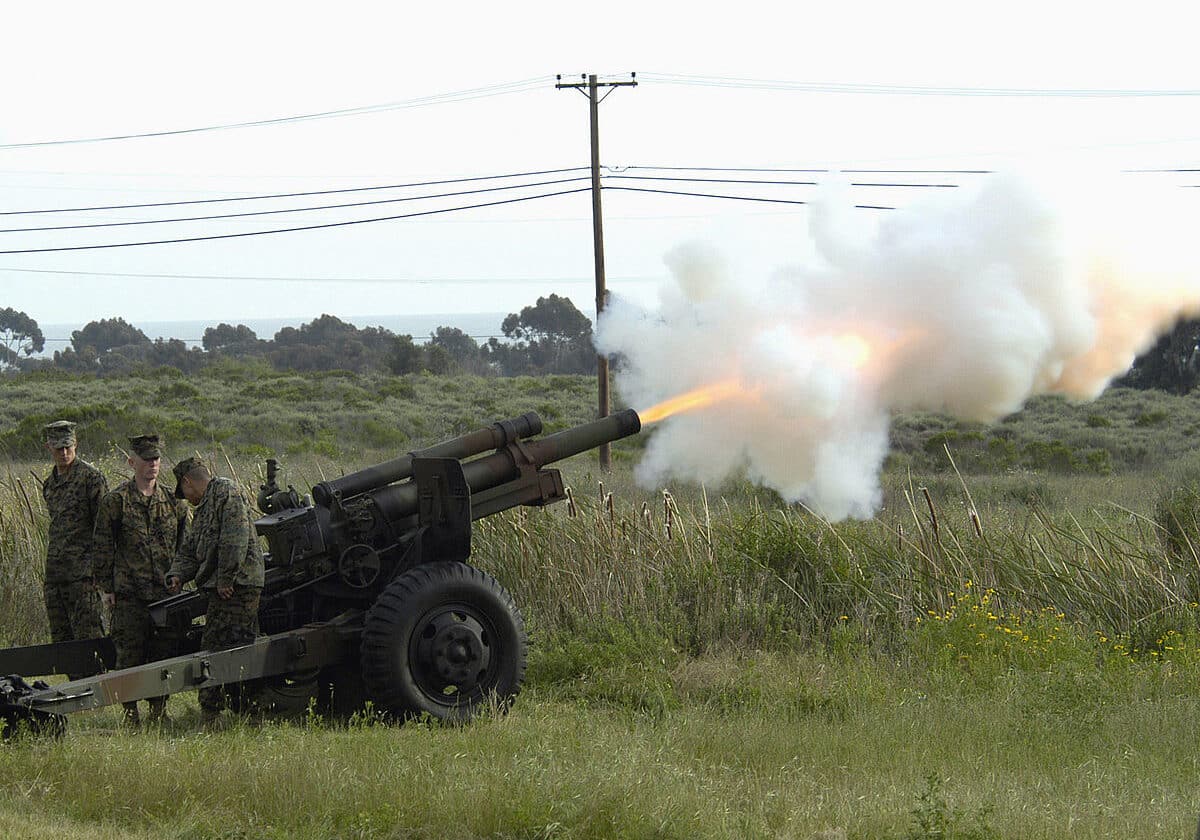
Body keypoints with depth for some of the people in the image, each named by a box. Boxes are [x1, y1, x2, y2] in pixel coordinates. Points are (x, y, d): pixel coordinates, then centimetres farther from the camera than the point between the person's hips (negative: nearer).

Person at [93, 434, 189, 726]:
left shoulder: (173, 502, 11)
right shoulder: (115, 502, -1)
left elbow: (185, 546, 18)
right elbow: (103, 547, 0)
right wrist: (105, 587, -3)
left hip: (166, 592, 4)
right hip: (129, 593, -3)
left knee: (164, 651, 4)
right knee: (129, 653, -3)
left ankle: (159, 708, 14)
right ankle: (130, 711, 4)